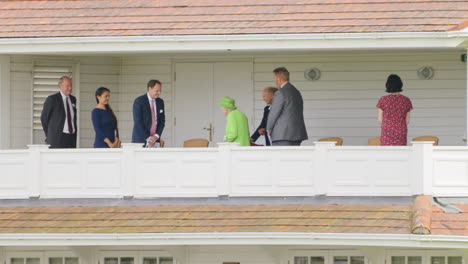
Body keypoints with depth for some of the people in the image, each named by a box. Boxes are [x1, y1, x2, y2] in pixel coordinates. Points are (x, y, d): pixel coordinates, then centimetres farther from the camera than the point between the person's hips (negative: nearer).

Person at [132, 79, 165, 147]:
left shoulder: (160, 102, 10)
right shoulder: (139, 101, -7)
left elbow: (162, 120, 10)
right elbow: (138, 122, -12)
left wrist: (156, 136, -5)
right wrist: (147, 138, -15)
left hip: (155, 139, 4)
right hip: (141, 140, -4)